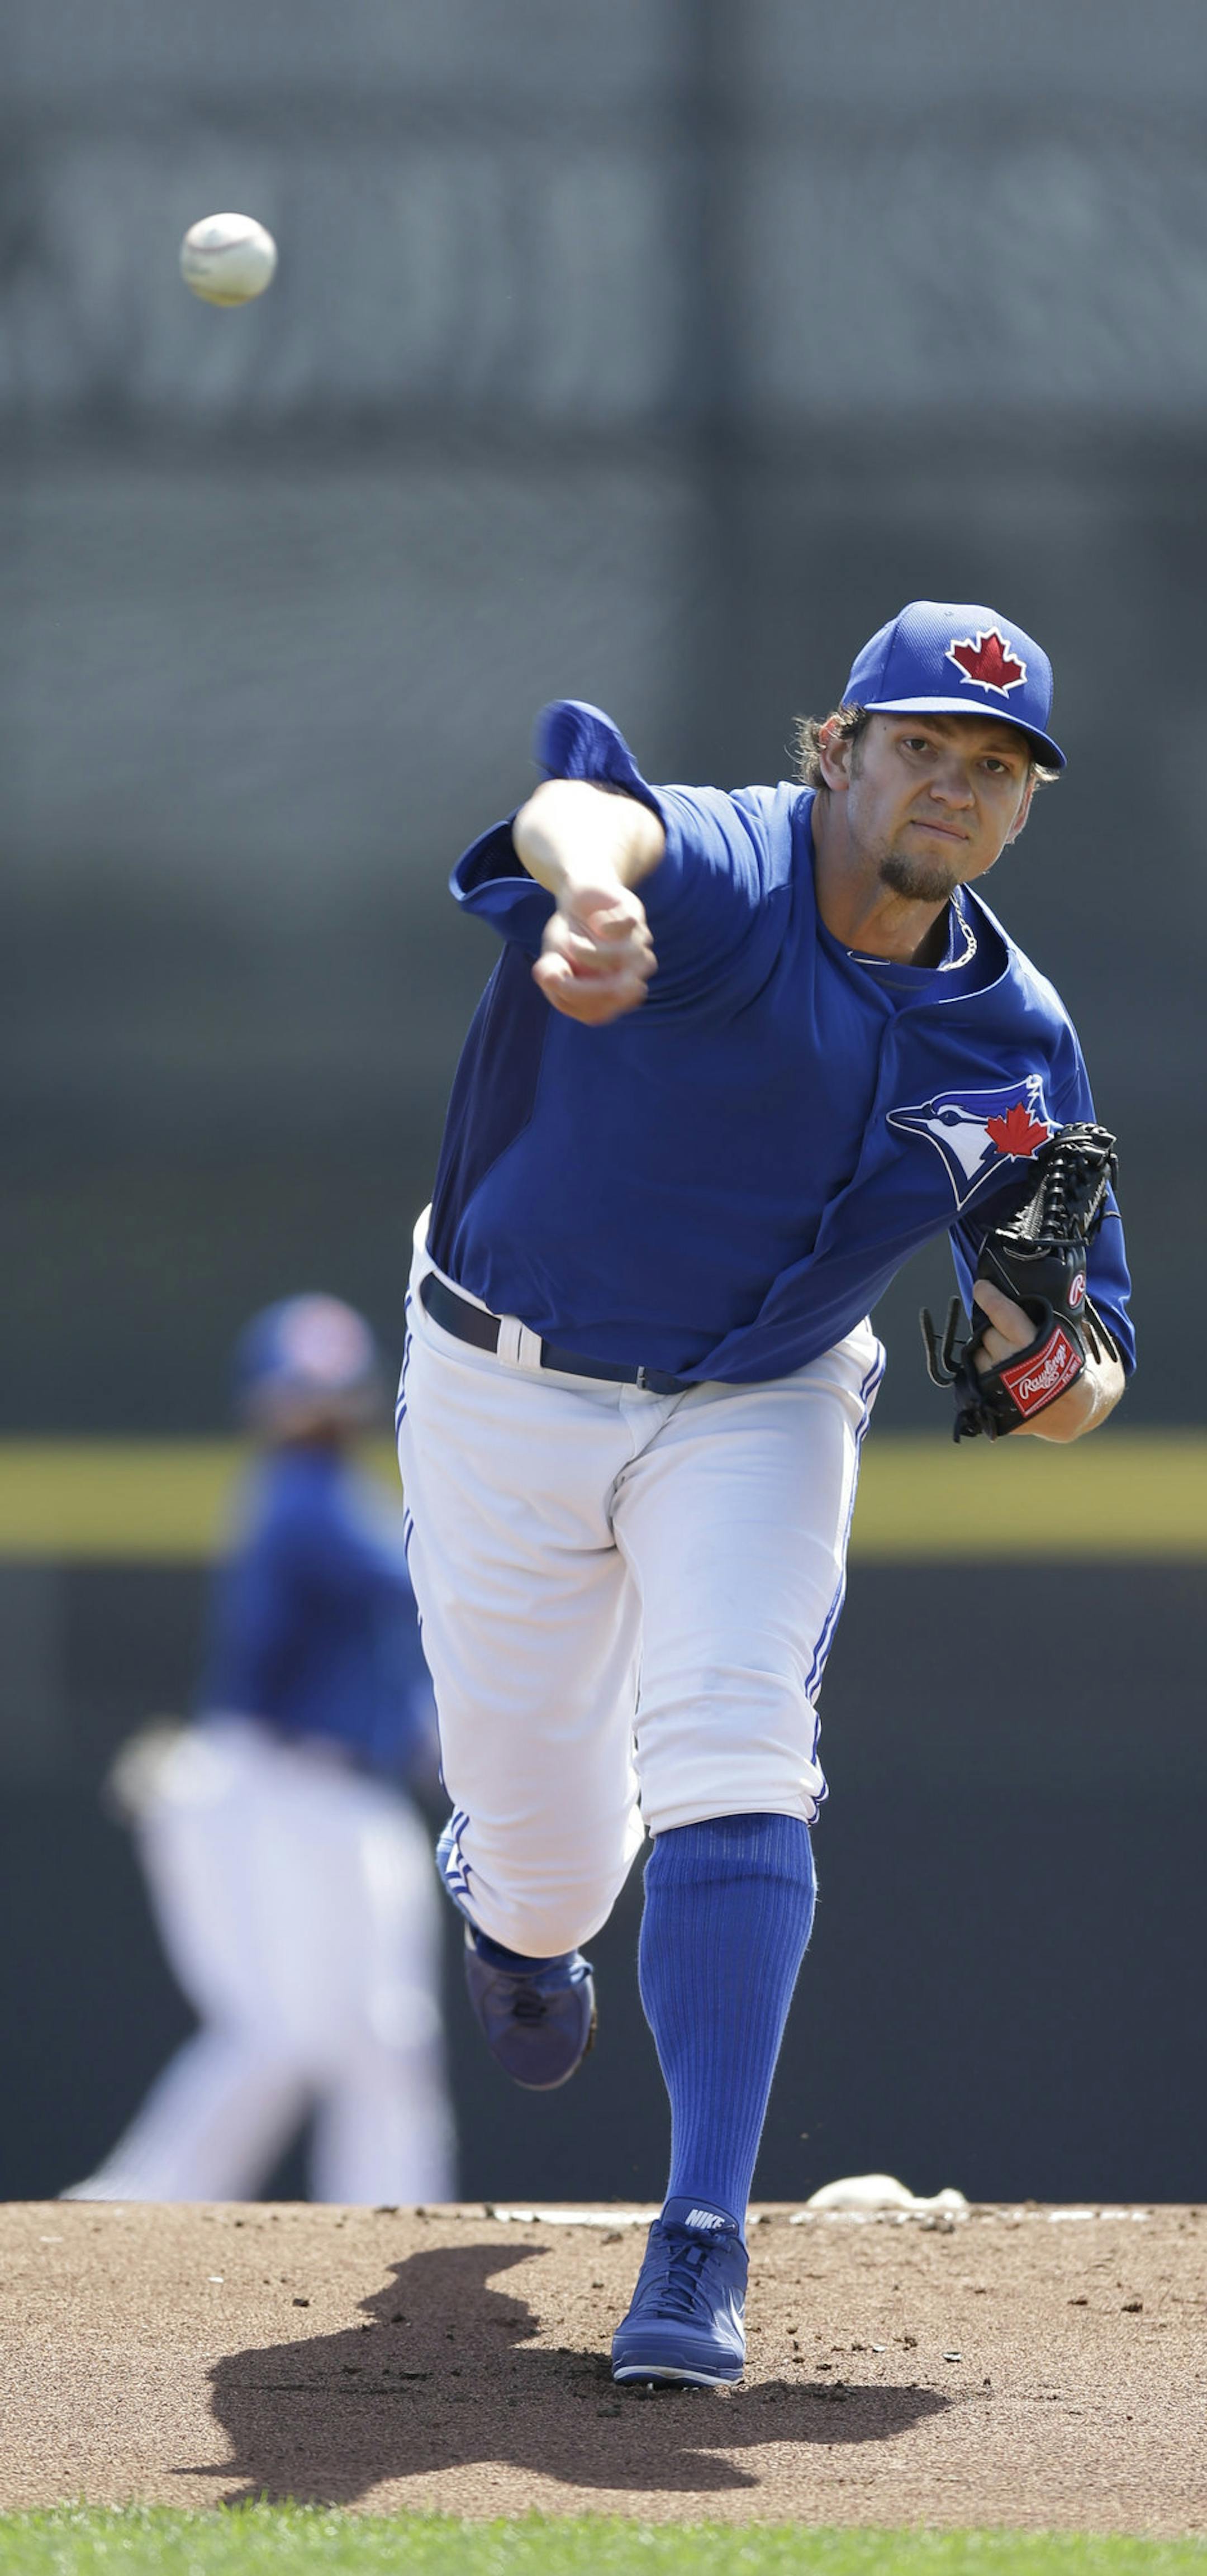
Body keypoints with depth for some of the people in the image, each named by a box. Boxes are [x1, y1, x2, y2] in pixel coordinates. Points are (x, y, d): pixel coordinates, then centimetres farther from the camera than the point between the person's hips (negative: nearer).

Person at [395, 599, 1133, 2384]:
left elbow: (1068, 1347, 3)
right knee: (550, 1863, 7)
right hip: (509, 1397, -2)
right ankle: (504, 1886, 48)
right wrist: (593, 885, -75)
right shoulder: (719, 879, -23)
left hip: (758, 1413, 2)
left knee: (732, 1766, -22)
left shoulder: (1021, 1047, -8)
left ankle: (704, 2243, -23)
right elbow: (588, 807, -49)